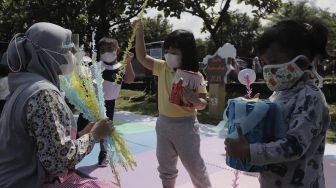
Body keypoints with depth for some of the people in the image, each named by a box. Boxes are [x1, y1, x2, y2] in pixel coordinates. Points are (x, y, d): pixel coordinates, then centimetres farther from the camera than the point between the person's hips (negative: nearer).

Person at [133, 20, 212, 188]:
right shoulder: (162, 68, -1)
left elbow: (202, 105, -12)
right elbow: (142, 57, -1)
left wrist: (192, 97, -35)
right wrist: (139, 32, -8)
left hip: (185, 125, -4)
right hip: (163, 124, 5)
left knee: (194, 166, 10)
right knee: (165, 167, 18)